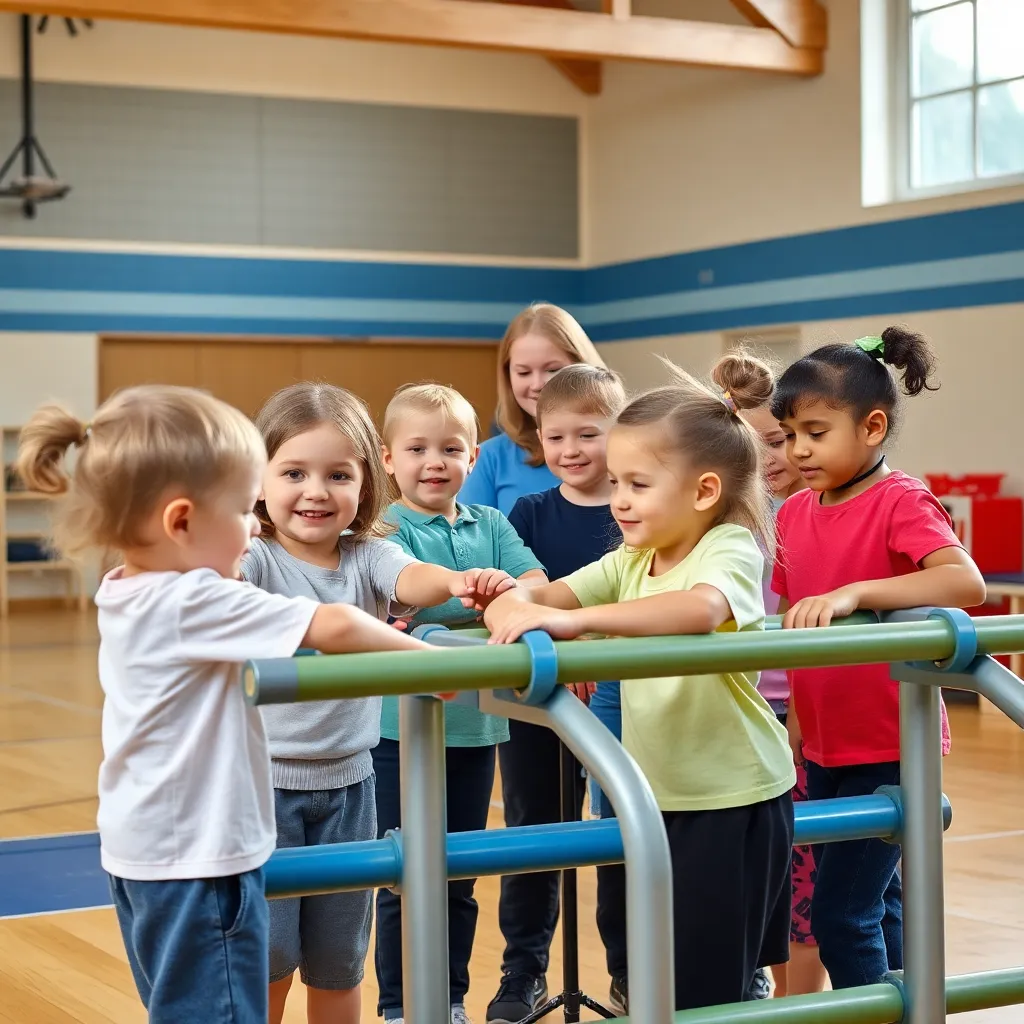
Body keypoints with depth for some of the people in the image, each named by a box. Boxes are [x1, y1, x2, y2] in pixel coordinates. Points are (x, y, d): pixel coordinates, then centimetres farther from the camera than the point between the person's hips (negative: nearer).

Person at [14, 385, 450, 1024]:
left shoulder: (125, 596, 4)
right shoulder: (195, 603, -22)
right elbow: (335, 628, -24)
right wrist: (431, 657, -12)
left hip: (143, 851, 10)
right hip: (198, 859, -10)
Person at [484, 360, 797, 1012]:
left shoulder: (731, 549, -17)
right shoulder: (630, 562, 7)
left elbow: (699, 609, -39)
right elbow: (548, 595, -1)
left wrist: (574, 618, -47)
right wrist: (515, 604, -25)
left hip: (733, 800, -7)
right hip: (661, 798, 8)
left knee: (707, 989, -1)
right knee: (662, 976, 18)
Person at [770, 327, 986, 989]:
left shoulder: (901, 502, -15)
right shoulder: (795, 514, 5)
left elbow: (966, 582, -32)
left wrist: (852, 592, -39)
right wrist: (797, 719, 14)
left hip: (889, 748, -7)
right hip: (825, 751, 7)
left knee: (841, 912, -8)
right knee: (876, 907, 18)